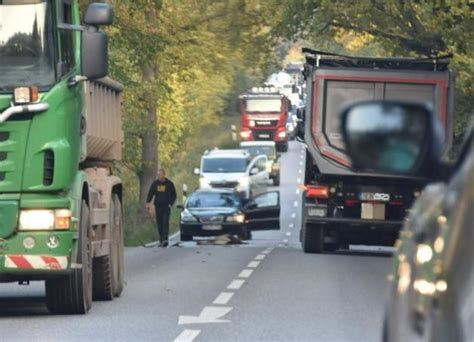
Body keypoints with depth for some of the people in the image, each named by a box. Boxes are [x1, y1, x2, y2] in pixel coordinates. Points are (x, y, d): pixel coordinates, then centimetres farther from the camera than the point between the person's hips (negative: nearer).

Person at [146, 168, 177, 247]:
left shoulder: (169, 184, 1)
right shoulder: (155, 183, 7)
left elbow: (174, 195, 7)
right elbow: (150, 194, 11)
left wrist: (170, 203, -6)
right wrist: (148, 203, -4)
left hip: (166, 206, -3)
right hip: (158, 206, 3)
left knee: (165, 222, -16)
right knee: (159, 224, 2)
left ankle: (165, 239, -24)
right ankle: (161, 240, 8)